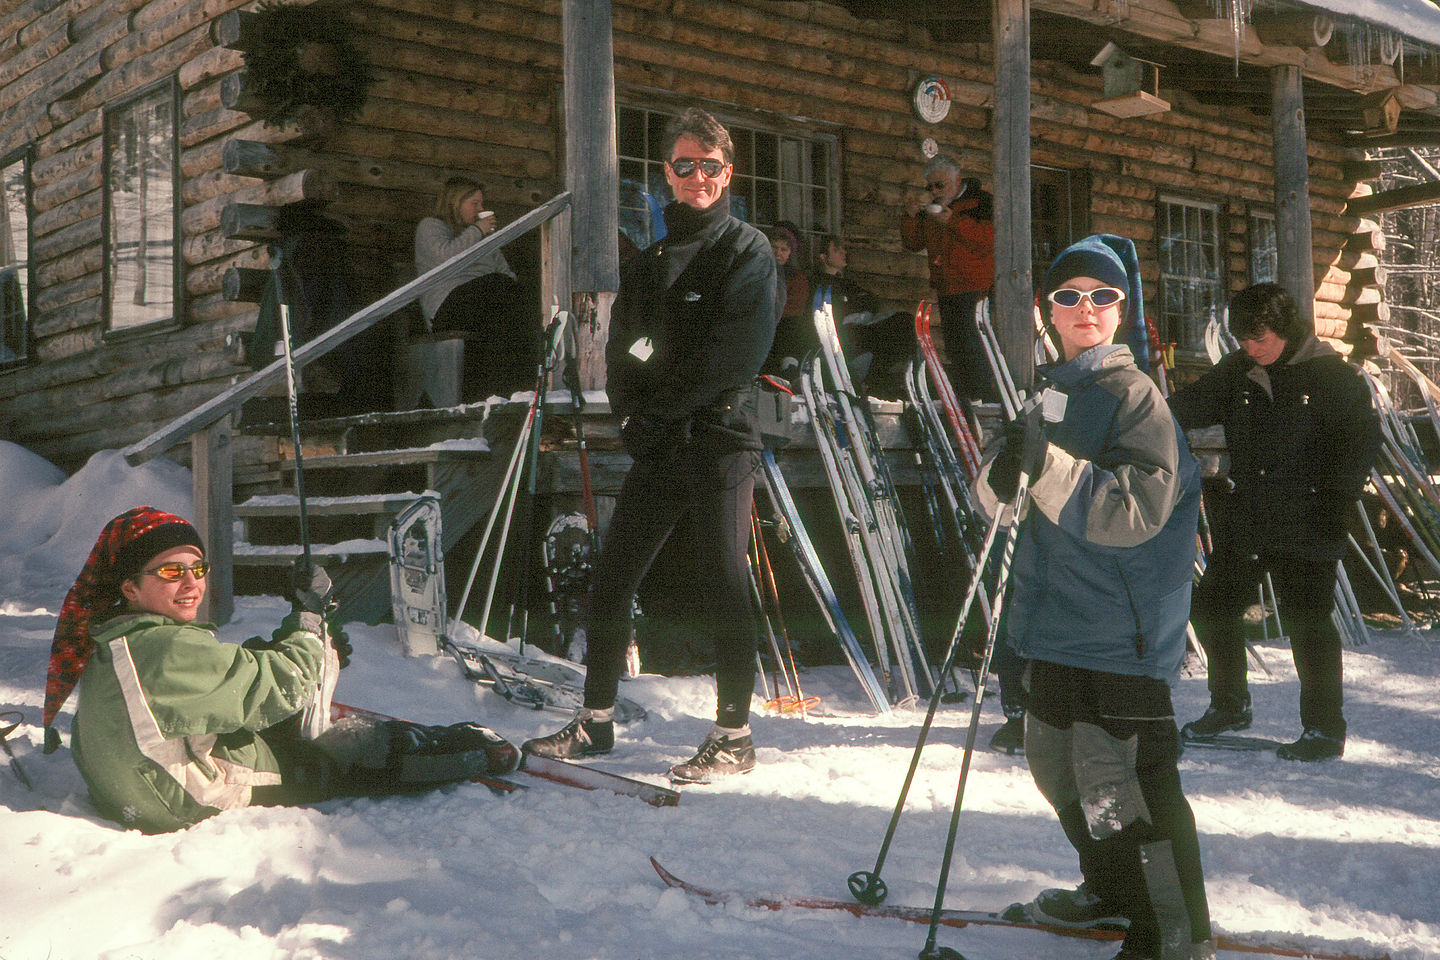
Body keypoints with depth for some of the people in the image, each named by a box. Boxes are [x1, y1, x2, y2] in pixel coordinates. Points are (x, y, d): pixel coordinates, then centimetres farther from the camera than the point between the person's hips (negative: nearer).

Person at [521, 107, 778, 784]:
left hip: (720, 440, -6)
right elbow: (621, 349, 15)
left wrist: (661, 403, -11)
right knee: (612, 577, 7)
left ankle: (735, 735, 7)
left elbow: (738, 353, -13)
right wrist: (633, 412, -4)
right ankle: (596, 720, 19)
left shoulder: (747, 252, -1)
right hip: (656, 448, 6)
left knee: (725, 587, -3)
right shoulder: (651, 260, 19)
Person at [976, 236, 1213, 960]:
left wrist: (1047, 465, -30)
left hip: (1121, 631, -8)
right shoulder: (1046, 394, 12)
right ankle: (1110, 888, 40)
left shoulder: (1136, 397, -9)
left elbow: (1134, 511, -20)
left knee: (1124, 787, -10)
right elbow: (995, 499, 10)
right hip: (1056, 621, 8)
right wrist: (1002, 472, -13)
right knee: (1058, 763, 19)